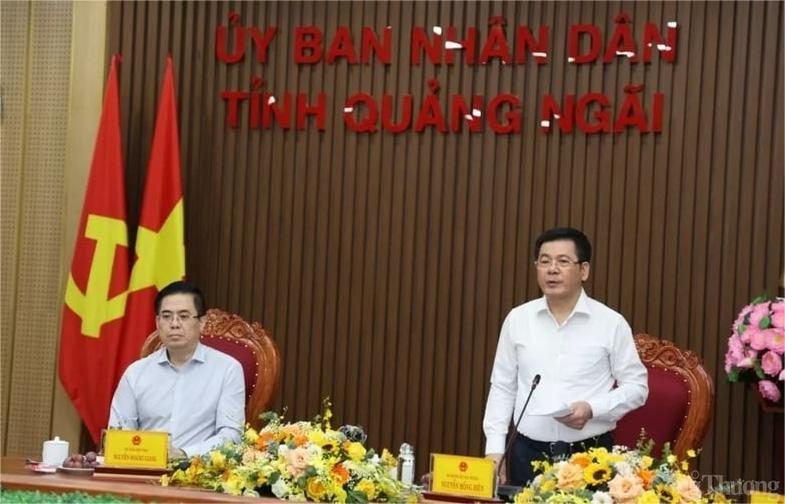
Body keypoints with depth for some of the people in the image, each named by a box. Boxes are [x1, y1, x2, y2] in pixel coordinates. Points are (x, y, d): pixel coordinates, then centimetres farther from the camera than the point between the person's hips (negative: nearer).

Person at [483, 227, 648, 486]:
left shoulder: (611, 323, -1)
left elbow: (636, 387, 2)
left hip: (590, 455, -2)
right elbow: (502, 388, 10)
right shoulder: (517, 319, 6)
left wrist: (592, 409, -14)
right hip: (528, 454, 2)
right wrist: (495, 449, 3)